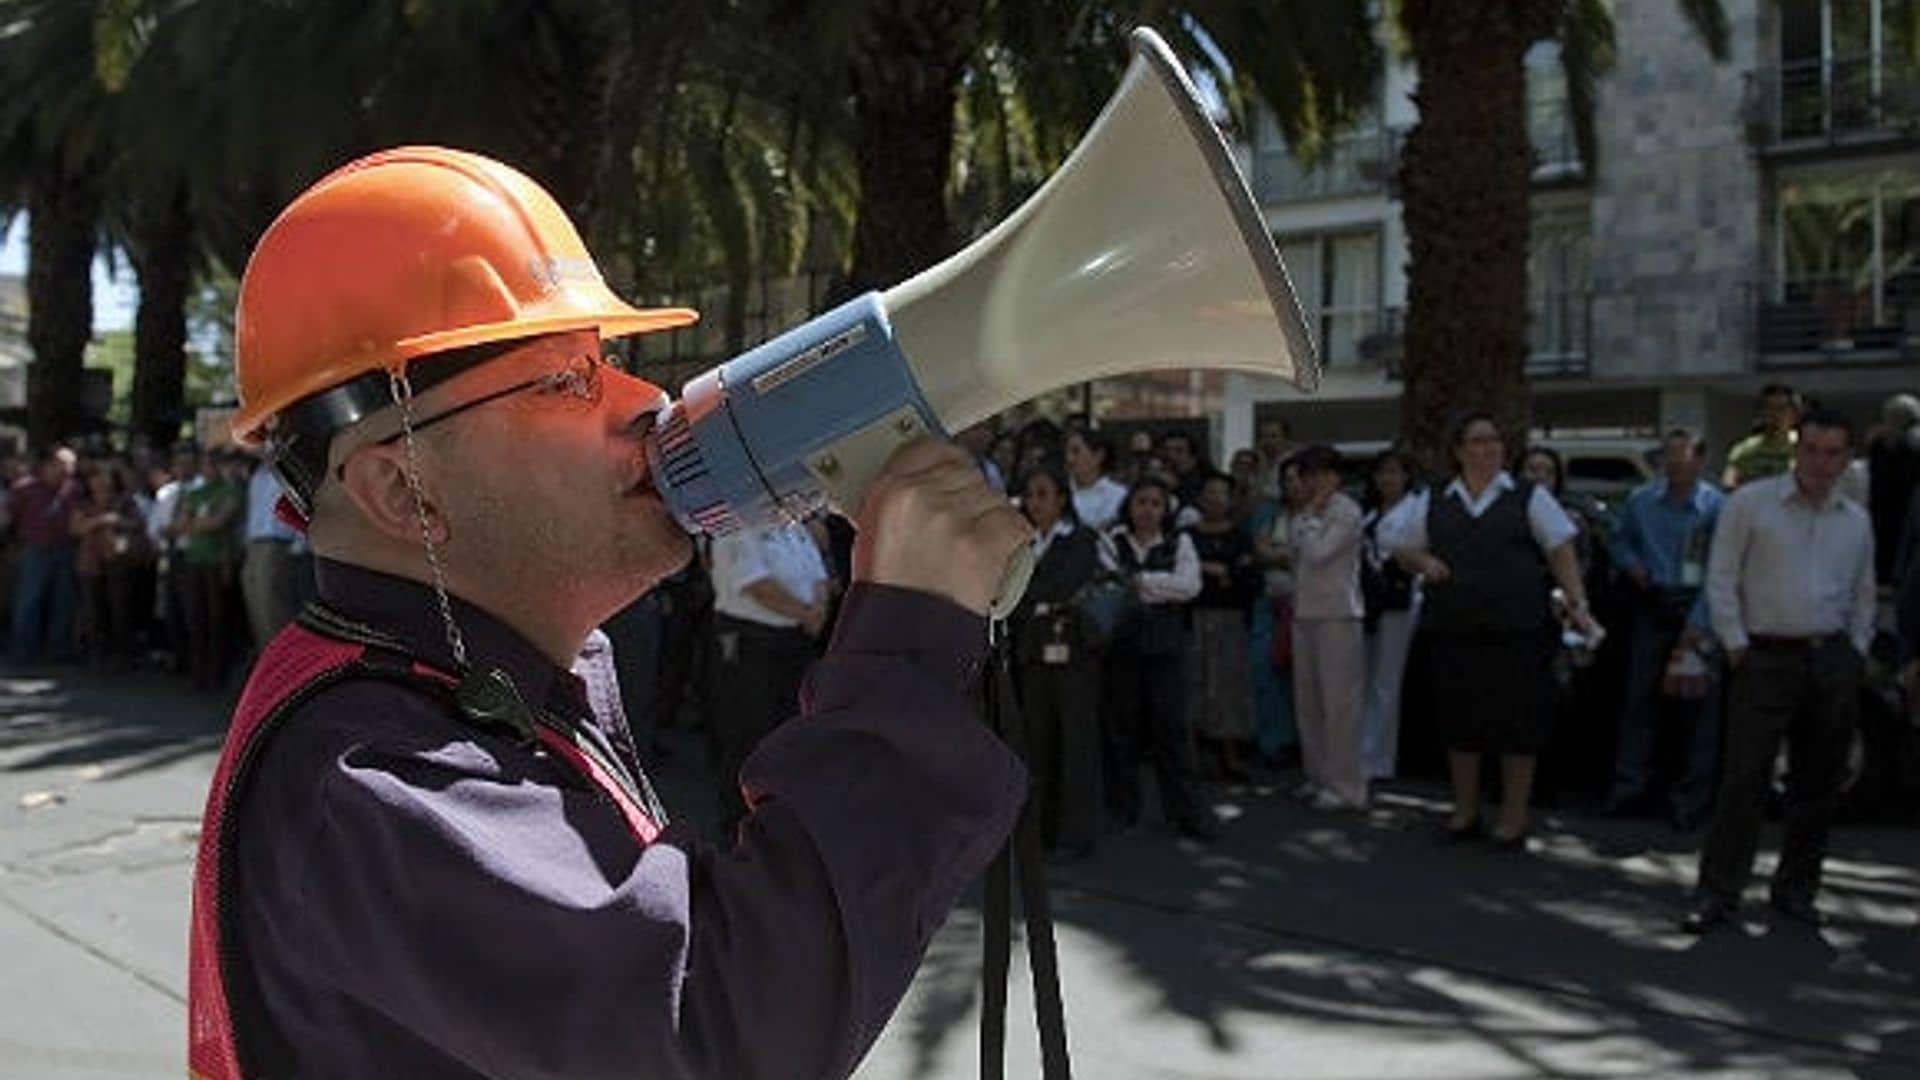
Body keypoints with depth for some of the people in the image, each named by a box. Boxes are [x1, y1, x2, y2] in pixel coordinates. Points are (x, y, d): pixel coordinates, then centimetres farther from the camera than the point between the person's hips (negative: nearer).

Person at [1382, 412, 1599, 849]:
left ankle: (1513, 819, 14)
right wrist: (1423, 563, 2)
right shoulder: (1434, 502, 9)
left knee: (1518, 722, 1)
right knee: (1461, 720, 10)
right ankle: (1465, 813, 25)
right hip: (1452, 629, 3)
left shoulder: (1528, 496, 2)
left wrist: (1577, 605, -8)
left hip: (1517, 630, -2)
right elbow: (1395, 541, 20)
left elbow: (1562, 553, 1)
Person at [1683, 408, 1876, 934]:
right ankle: (1717, 893, -3)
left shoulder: (1857, 521, 12)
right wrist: (1736, 645, -7)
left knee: (1818, 782, 9)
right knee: (1744, 777, -8)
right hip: (1767, 657, -4)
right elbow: (1721, 580, -2)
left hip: (1834, 662, 5)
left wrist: (1856, 654, 10)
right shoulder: (1750, 503, -1)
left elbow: (1863, 595, 21)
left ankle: (1797, 889, 21)